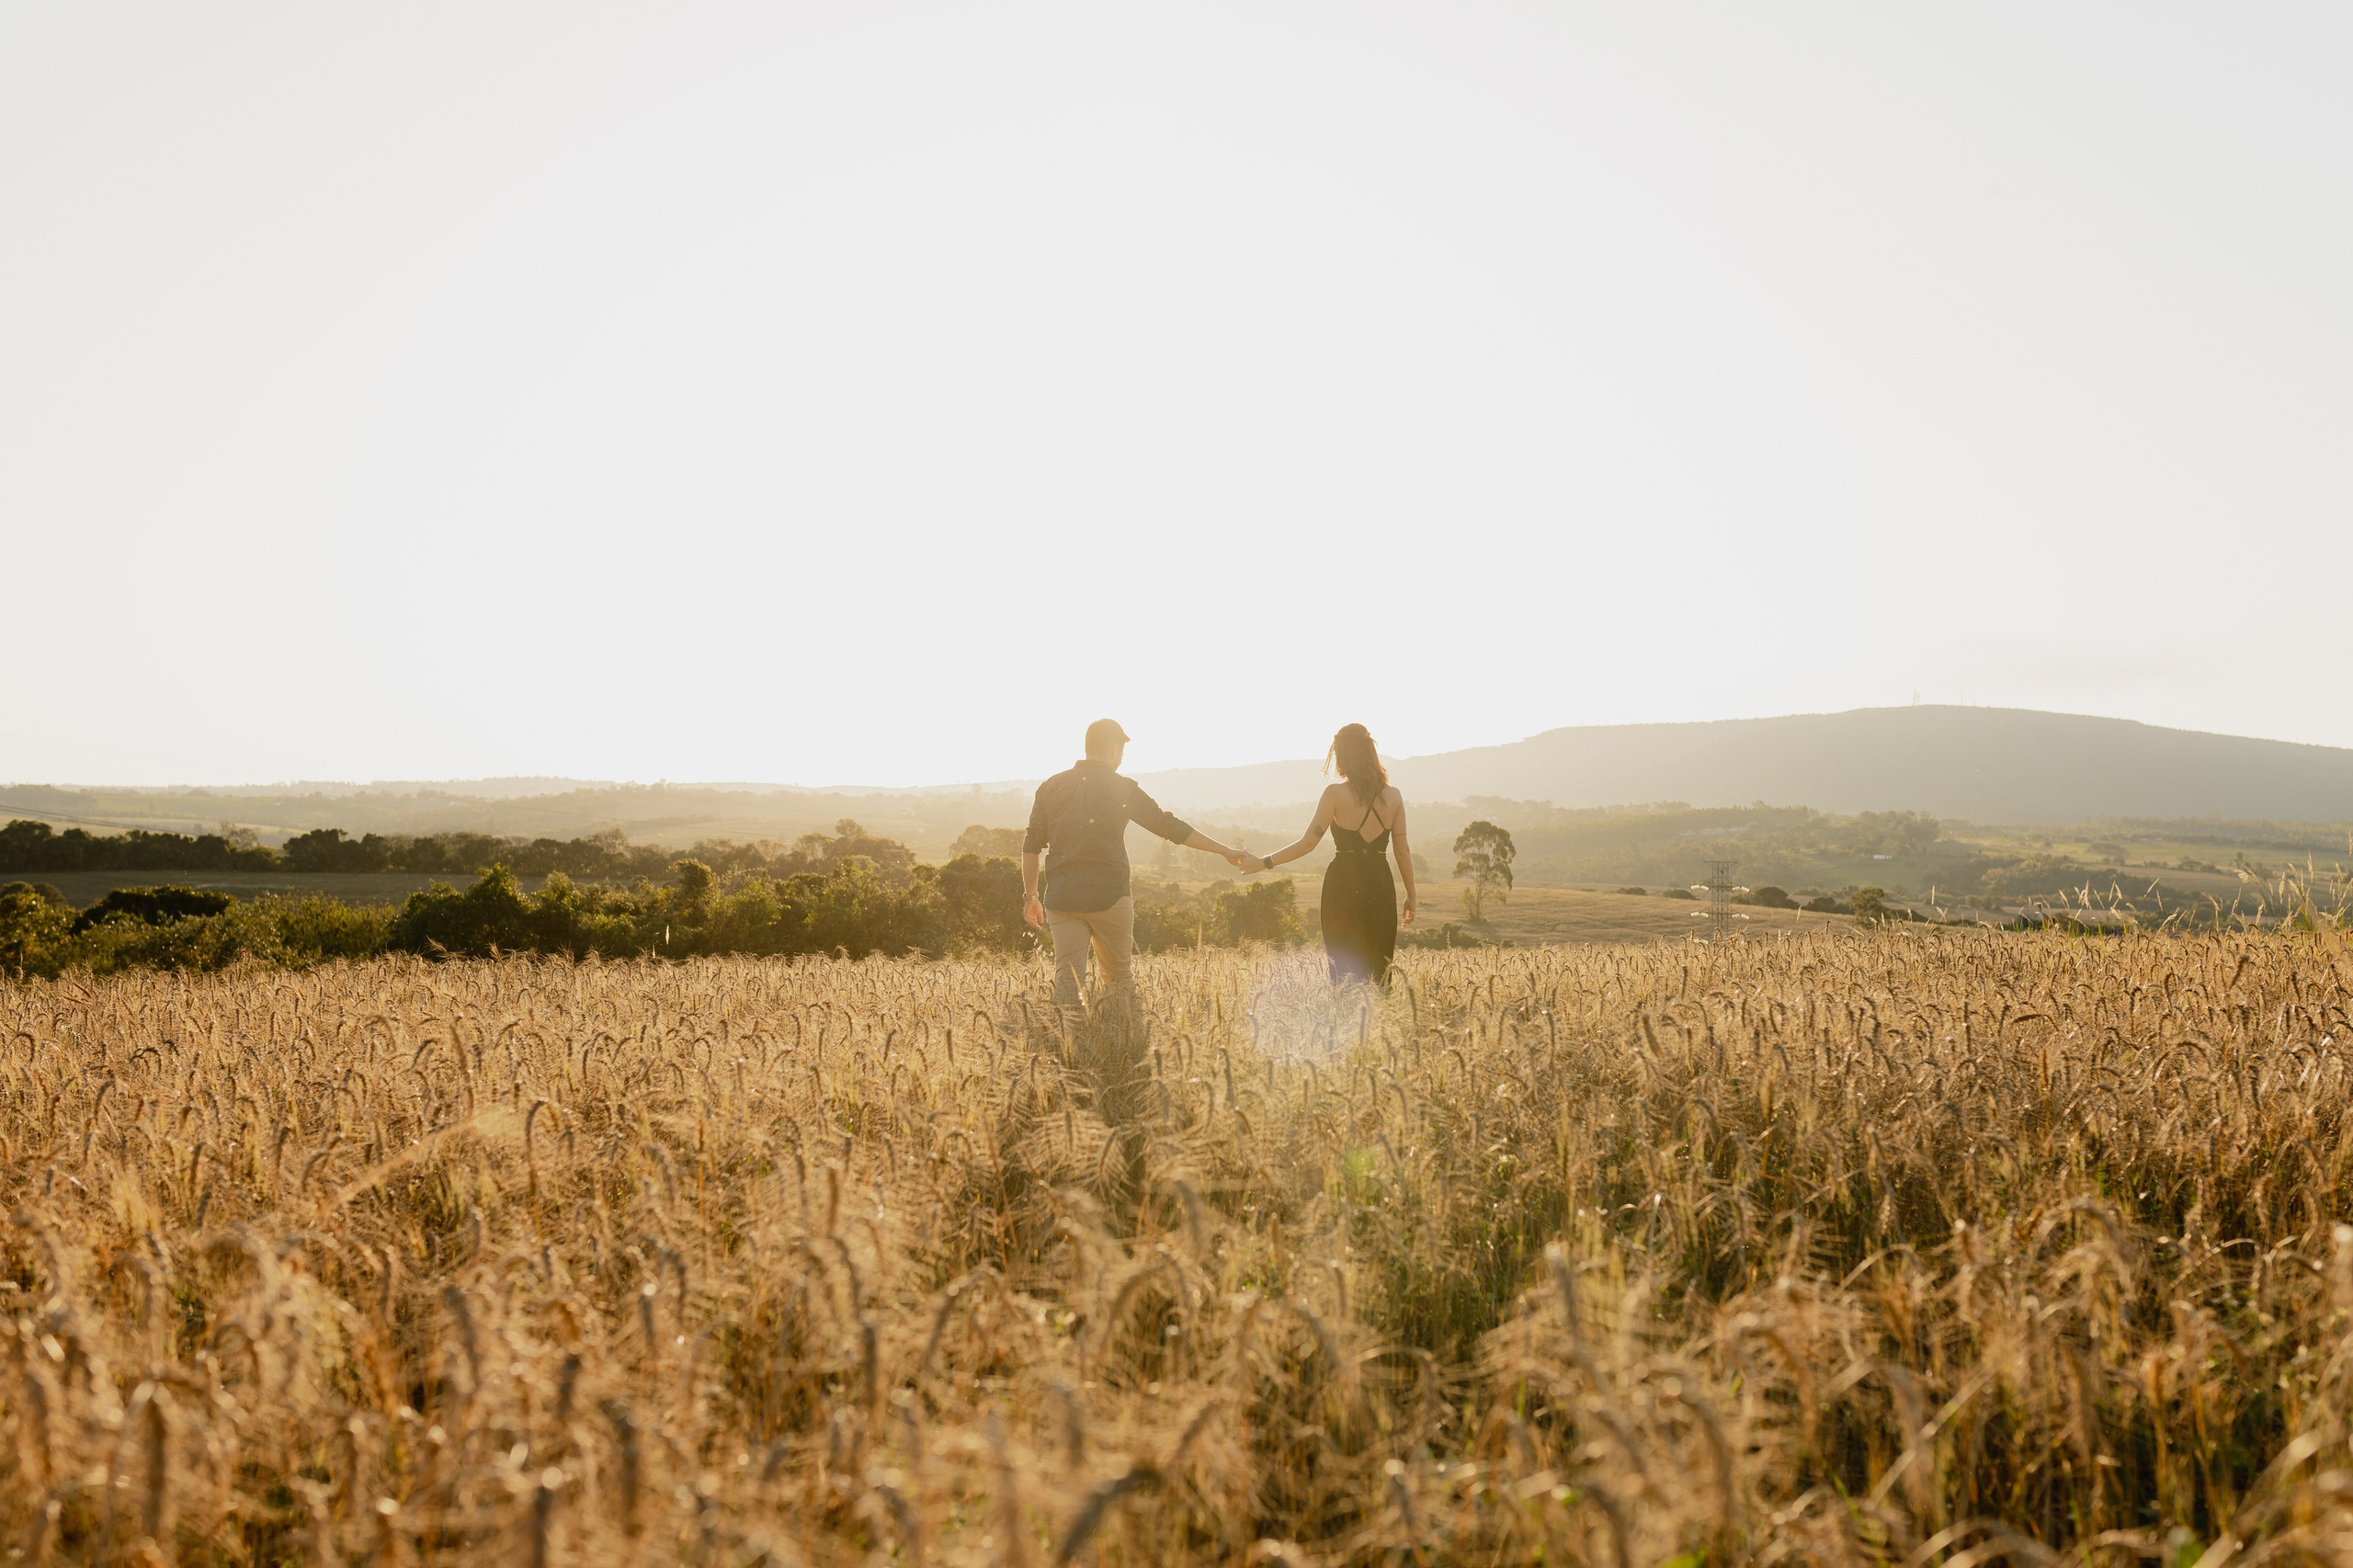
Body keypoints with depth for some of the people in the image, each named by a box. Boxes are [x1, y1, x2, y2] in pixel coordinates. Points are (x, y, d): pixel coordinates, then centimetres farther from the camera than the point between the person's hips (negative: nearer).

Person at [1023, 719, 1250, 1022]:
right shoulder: (1123, 788, 0)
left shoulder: (1051, 787, 8)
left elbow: (1031, 847, 8)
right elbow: (1171, 828, 2)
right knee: (1119, 977, 11)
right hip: (1109, 896, -2)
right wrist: (1226, 851, 9)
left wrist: (1031, 896, 18)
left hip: (1061, 898, 2)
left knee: (1067, 977, 1)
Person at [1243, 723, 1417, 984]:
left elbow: (1307, 843, -8)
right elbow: (1403, 850, 4)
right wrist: (1411, 896, 13)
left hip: (1344, 884, -3)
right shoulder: (1393, 795, 2)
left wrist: (1264, 863, 0)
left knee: (1345, 965, 5)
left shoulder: (1335, 793, -8)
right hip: (1380, 884, 3)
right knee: (1378, 962, 12)